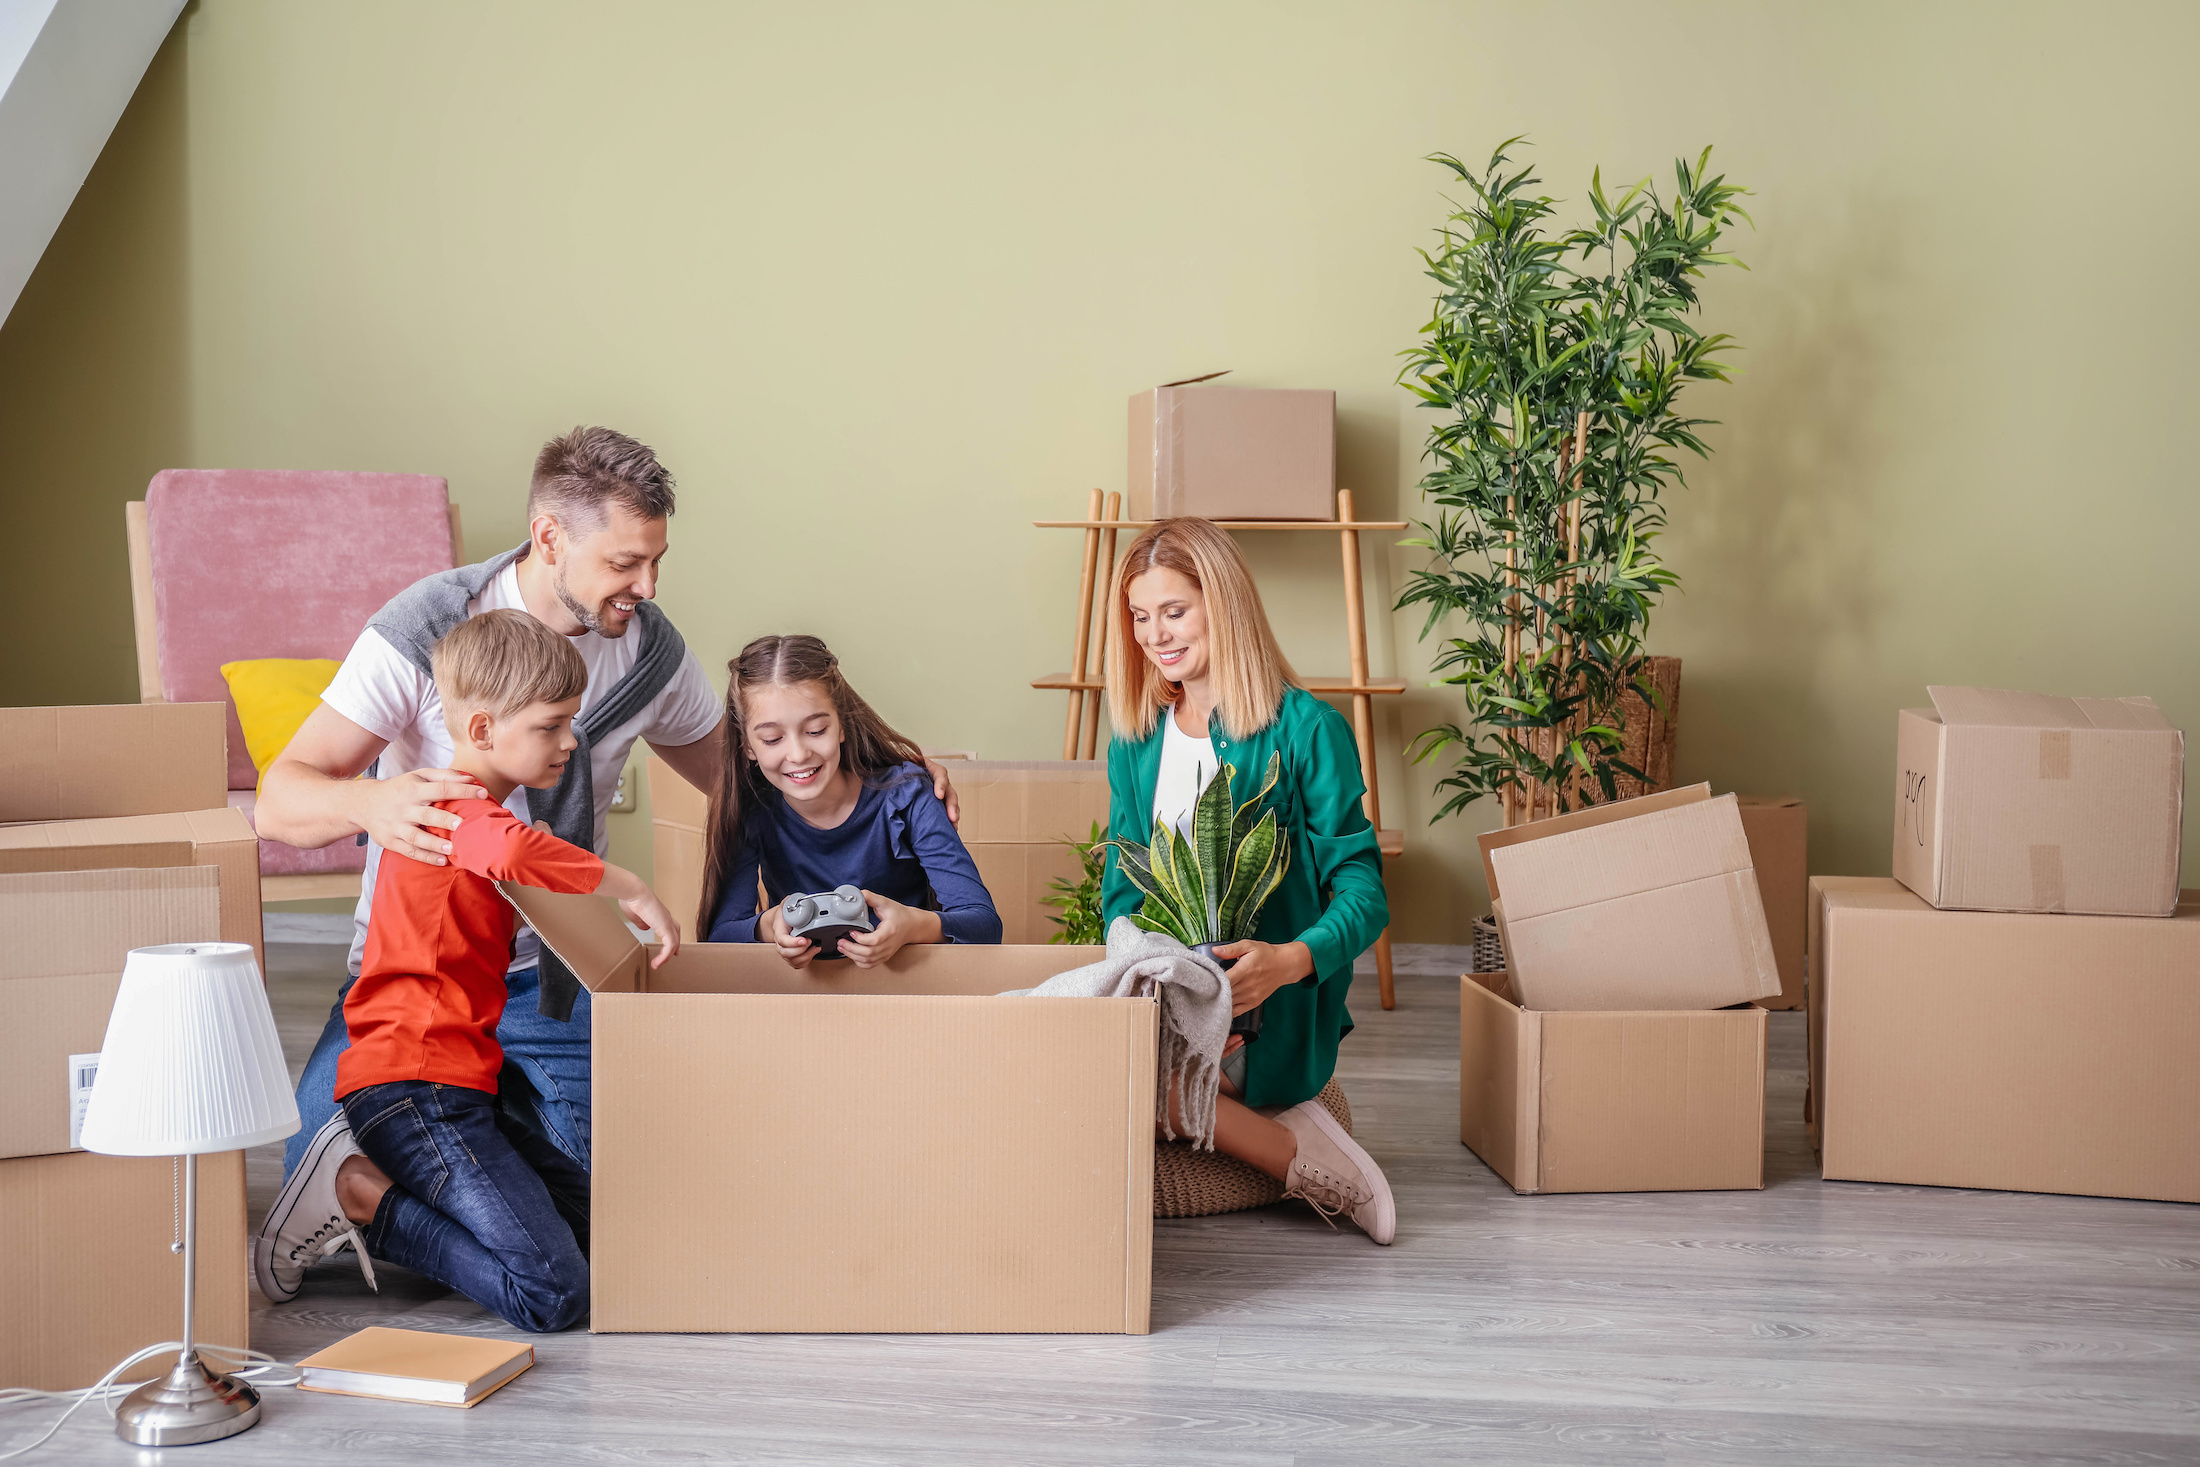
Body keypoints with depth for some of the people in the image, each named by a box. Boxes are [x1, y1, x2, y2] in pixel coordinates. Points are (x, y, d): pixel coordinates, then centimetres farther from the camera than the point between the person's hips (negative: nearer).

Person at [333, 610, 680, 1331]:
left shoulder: (452, 808, 21)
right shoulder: (458, 814, -13)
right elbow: (514, 853, -38)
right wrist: (630, 889, -24)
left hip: (456, 1088, 11)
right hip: (415, 1088, -11)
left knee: (597, 1225, 10)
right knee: (553, 1294, -18)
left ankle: (381, 1187, 8)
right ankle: (367, 1203, -6)